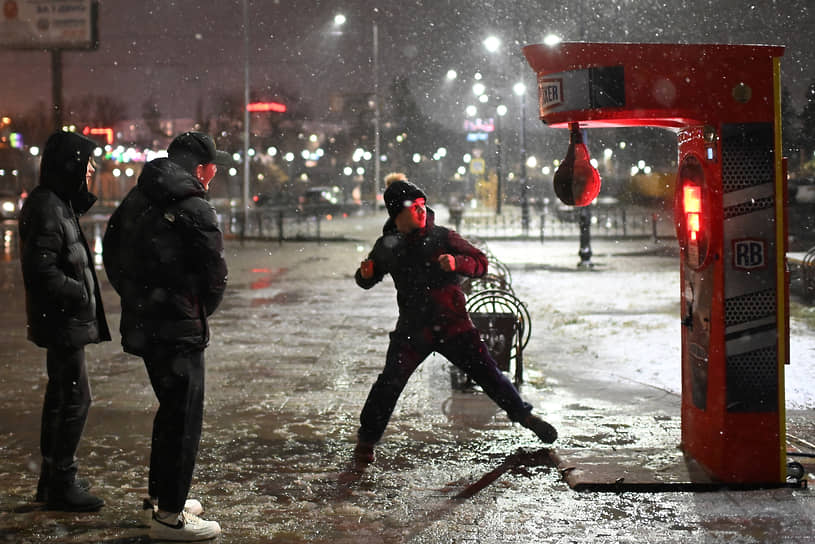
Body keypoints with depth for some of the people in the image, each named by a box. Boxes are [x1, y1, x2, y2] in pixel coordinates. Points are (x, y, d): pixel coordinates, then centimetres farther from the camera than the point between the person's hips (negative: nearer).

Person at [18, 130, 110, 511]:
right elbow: (41, 269, -24)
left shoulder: (59, 203, 13)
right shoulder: (47, 208, -18)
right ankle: (61, 485, 2)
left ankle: (52, 479, 27)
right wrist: (79, 293, -16)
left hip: (63, 321, 11)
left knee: (60, 395, 17)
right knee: (76, 399, -6)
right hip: (62, 321, -11)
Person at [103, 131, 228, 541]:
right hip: (179, 330, -9)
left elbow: (111, 254, 16)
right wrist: (200, 313, 4)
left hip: (141, 323, 9)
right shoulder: (195, 209, -15)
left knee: (171, 408, 22)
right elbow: (215, 276, -15)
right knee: (184, 417, -1)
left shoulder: (136, 200, 10)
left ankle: (160, 495, 33)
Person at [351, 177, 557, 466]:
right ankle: (366, 439, 8)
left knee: (486, 371, -1)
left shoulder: (442, 237, -4)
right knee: (390, 382, -8)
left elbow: (480, 263, -2)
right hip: (413, 328, 1)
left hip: (452, 323, -1)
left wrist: (456, 263, -22)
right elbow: (367, 281, 15)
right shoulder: (387, 245, 2)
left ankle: (524, 415, 19)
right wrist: (365, 273, -9)